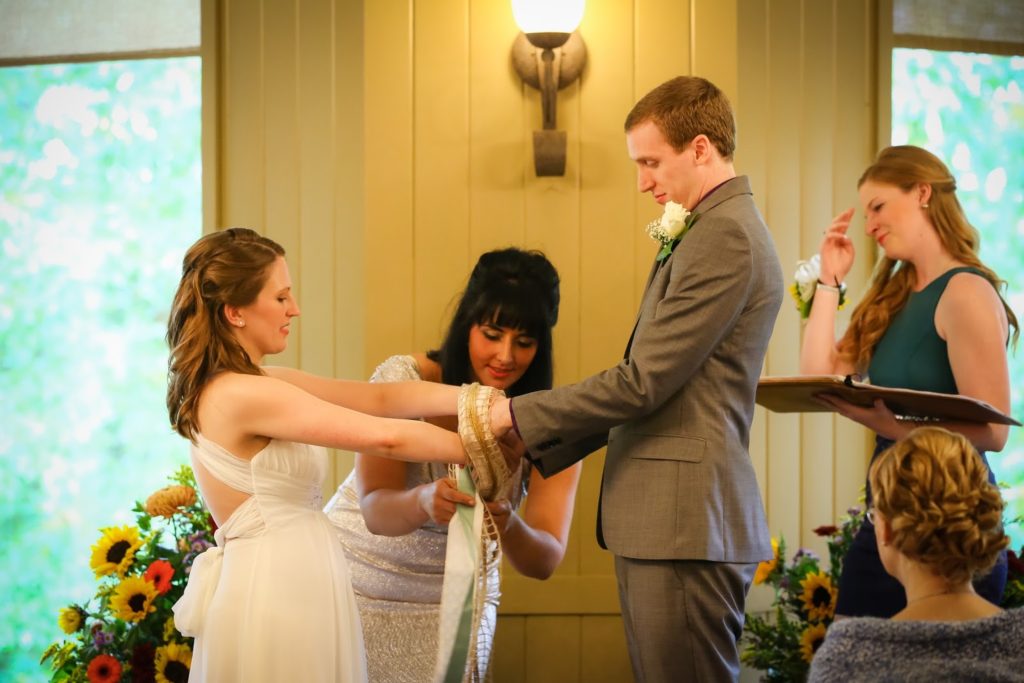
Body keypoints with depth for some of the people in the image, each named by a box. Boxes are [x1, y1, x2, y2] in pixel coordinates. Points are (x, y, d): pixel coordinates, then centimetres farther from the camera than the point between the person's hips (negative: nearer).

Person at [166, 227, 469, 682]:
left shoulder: (250, 386, 10)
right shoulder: (240, 395, -19)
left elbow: (379, 398, 8)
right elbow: (386, 438, -18)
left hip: (286, 588, 9)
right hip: (275, 596, -9)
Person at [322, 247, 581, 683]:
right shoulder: (402, 379, -17)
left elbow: (545, 560, -19)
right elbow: (375, 509, -26)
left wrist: (508, 527, -42)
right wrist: (424, 501, -48)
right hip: (361, 578, -2)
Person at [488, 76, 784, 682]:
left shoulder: (724, 234, -13)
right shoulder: (725, 229, 19)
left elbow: (644, 382, -17)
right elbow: (656, 383, 20)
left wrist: (519, 415, -8)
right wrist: (537, 444, 15)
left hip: (685, 523, -10)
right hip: (673, 521, 10)